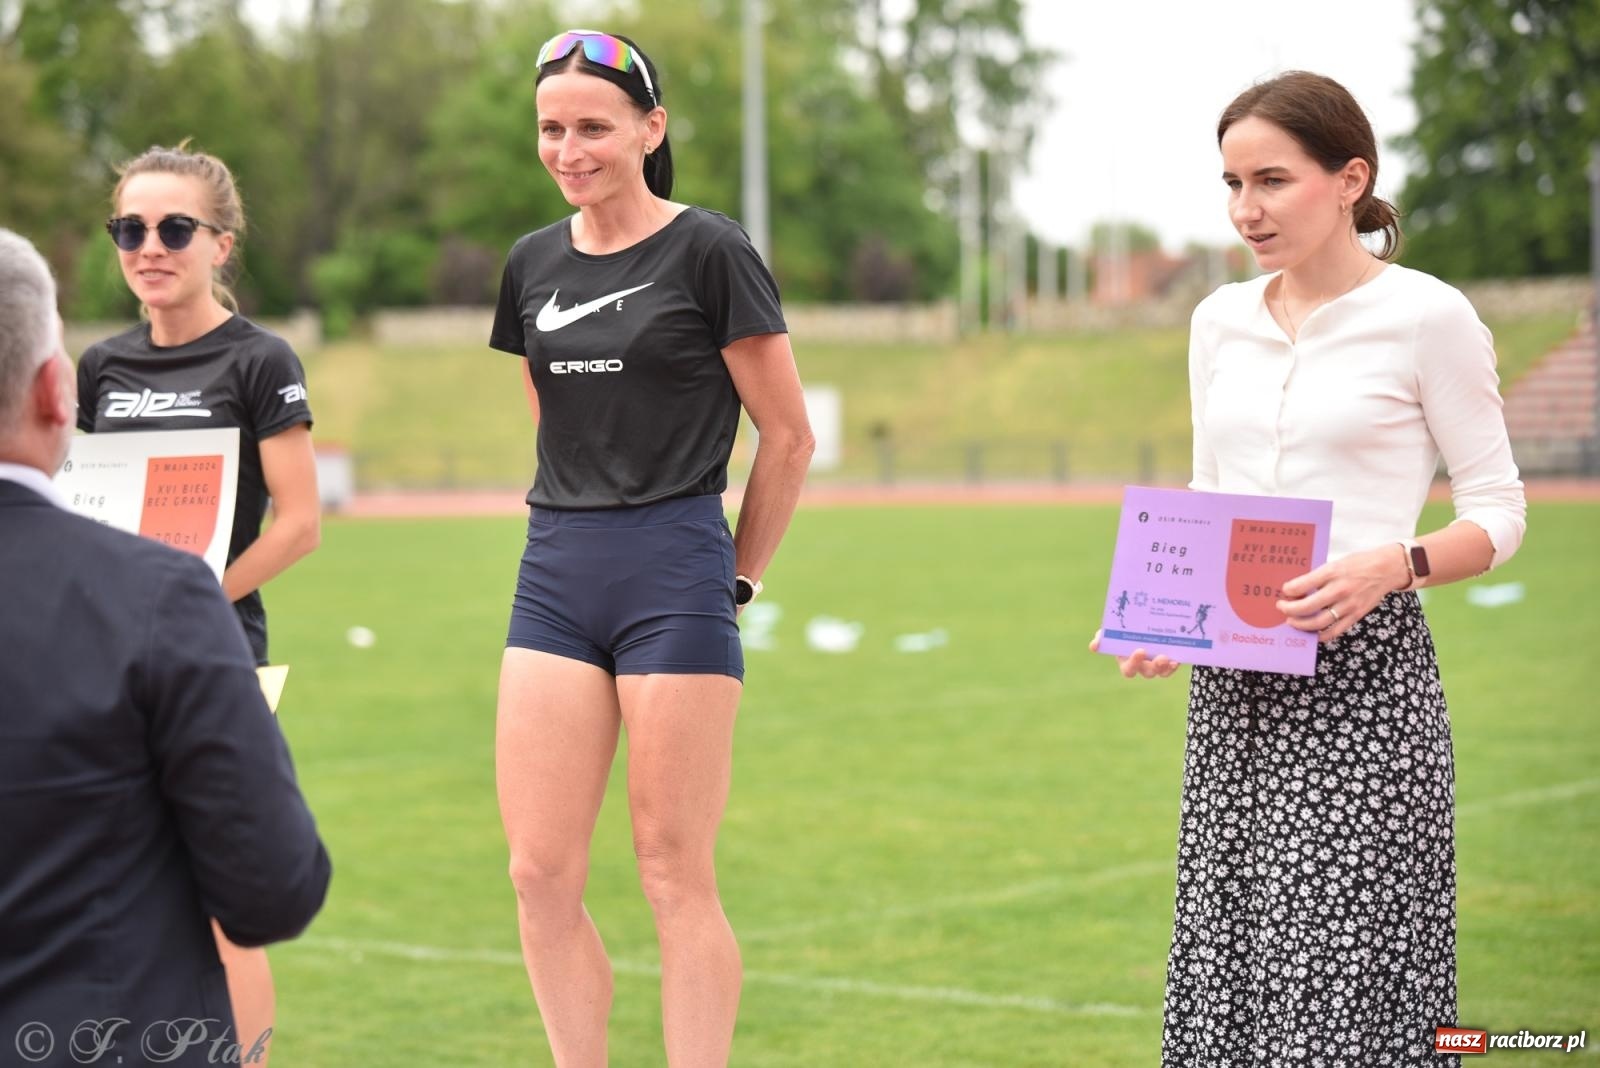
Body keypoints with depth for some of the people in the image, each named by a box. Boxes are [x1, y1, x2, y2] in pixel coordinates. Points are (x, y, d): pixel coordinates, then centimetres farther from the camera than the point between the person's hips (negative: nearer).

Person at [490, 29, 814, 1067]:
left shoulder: (709, 251, -6)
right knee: (541, 874, 2)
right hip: (555, 577, 6)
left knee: (676, 875, -3)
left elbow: (789, 437, -3)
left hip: (675, 573, -5)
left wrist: (736, 580, 2)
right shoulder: (534, 262, 11)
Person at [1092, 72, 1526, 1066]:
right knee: (1228, 966, 5)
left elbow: (1500, 513, -2)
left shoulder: (1427, 317, -4)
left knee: (1343, 977, -9)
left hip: (1362, 682, -6)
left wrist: (1390, 566, -20)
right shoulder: (1222, 322, 13)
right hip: (1234, 686, 6)